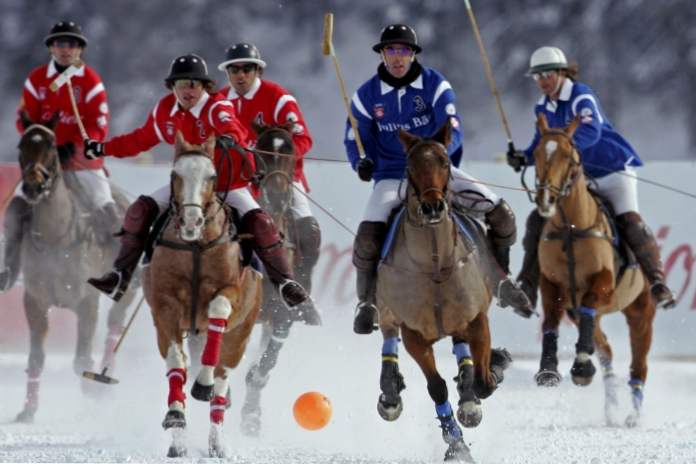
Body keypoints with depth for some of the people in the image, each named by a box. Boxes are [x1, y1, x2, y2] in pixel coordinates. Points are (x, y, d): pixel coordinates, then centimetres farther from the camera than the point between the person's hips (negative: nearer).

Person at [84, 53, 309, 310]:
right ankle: (121, 275, 0)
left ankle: (284, 281, -7)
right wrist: (103, 149, 13)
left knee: (259, 223, -24)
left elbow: (232, 129, -43)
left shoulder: (216, 107, -20)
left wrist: (230, 138, -68)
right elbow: (142, 139, 14)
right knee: (140, 210, -11)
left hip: (228, 185, -4)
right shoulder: (164, 111, -3)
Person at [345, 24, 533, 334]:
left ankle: (500, 280, 12)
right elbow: (355, 140, 7)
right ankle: (366, 302, -2)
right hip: (392, 178, -1)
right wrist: (362, 162, -16)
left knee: (501, 214, -11)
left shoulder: (435, 85, -5)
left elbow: (453, 132, -11)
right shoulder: (367, 96, -1)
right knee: (368, 236, -26)